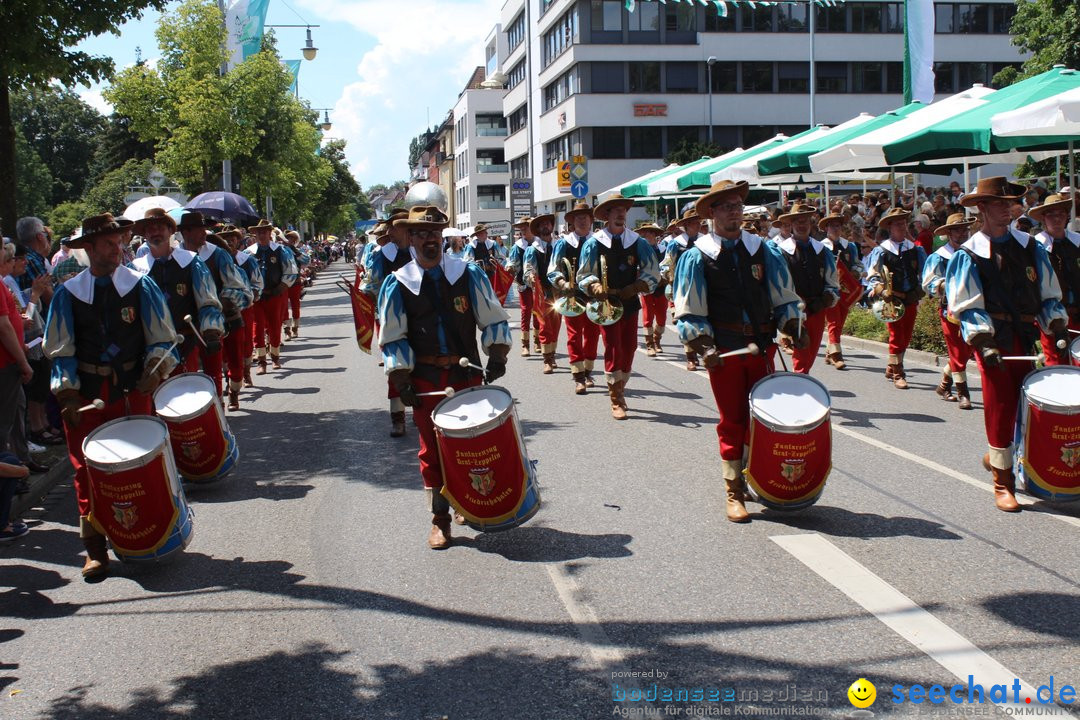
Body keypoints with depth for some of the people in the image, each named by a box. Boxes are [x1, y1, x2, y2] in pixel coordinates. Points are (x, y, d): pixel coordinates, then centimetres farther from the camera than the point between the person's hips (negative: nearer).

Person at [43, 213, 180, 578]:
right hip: (86, 394, 1)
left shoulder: (141, 286, 2)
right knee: (87, 470, 0)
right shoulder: (68, 293, 2)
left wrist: (155, 369, -14)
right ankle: (94, 550, 7)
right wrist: (68, 395, -6)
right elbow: (61, 350, 4)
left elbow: (162, 339, 4)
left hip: (133, 388, 0)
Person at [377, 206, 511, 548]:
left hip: (468, 374, 1)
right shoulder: (397, 285, 0)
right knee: (432, 449, 3)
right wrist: (402, 382, -6)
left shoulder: (468, 274, 1)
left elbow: (493, 320, 4)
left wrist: (496, 357, -10)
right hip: (425, 381, 0)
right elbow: (393, 339, 1)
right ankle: (440, 520, 13)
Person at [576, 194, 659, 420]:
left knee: (629, 349, 7)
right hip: (607, 304, -3)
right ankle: (616, 401, -2)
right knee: (613, 349, -8)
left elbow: (652, 272, 3)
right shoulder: (594, 243, -3)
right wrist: (596, 288, -21)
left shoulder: (637, 242, 3)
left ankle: (620, 391, 26)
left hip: (630, 303, 3)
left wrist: (633, 288, -11)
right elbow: (584, 275, -1)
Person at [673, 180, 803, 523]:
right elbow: (688, 313, -3)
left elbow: (784, 298, 13)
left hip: (762, 349, 3)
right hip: (724, 353, -3)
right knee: (732, 421, 2)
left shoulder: (764, 251, 8)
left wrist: (795, 329, 0)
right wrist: (704, 347, -14)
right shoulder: (696, 257, -1)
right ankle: (734, 493, 11)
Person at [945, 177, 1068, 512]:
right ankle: (1002, 481, 4)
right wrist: (984, 343, -20)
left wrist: (1057, 328, -3)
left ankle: (998, 456, 32)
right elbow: (967, 307, -8)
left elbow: (1049, 296, 13)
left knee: (1023, 402, 8)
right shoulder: (968, 256, -2)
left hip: (1025, 337, 4)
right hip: (993, 338, -4)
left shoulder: (1030, 248, 10)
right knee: (999, 403, -5)